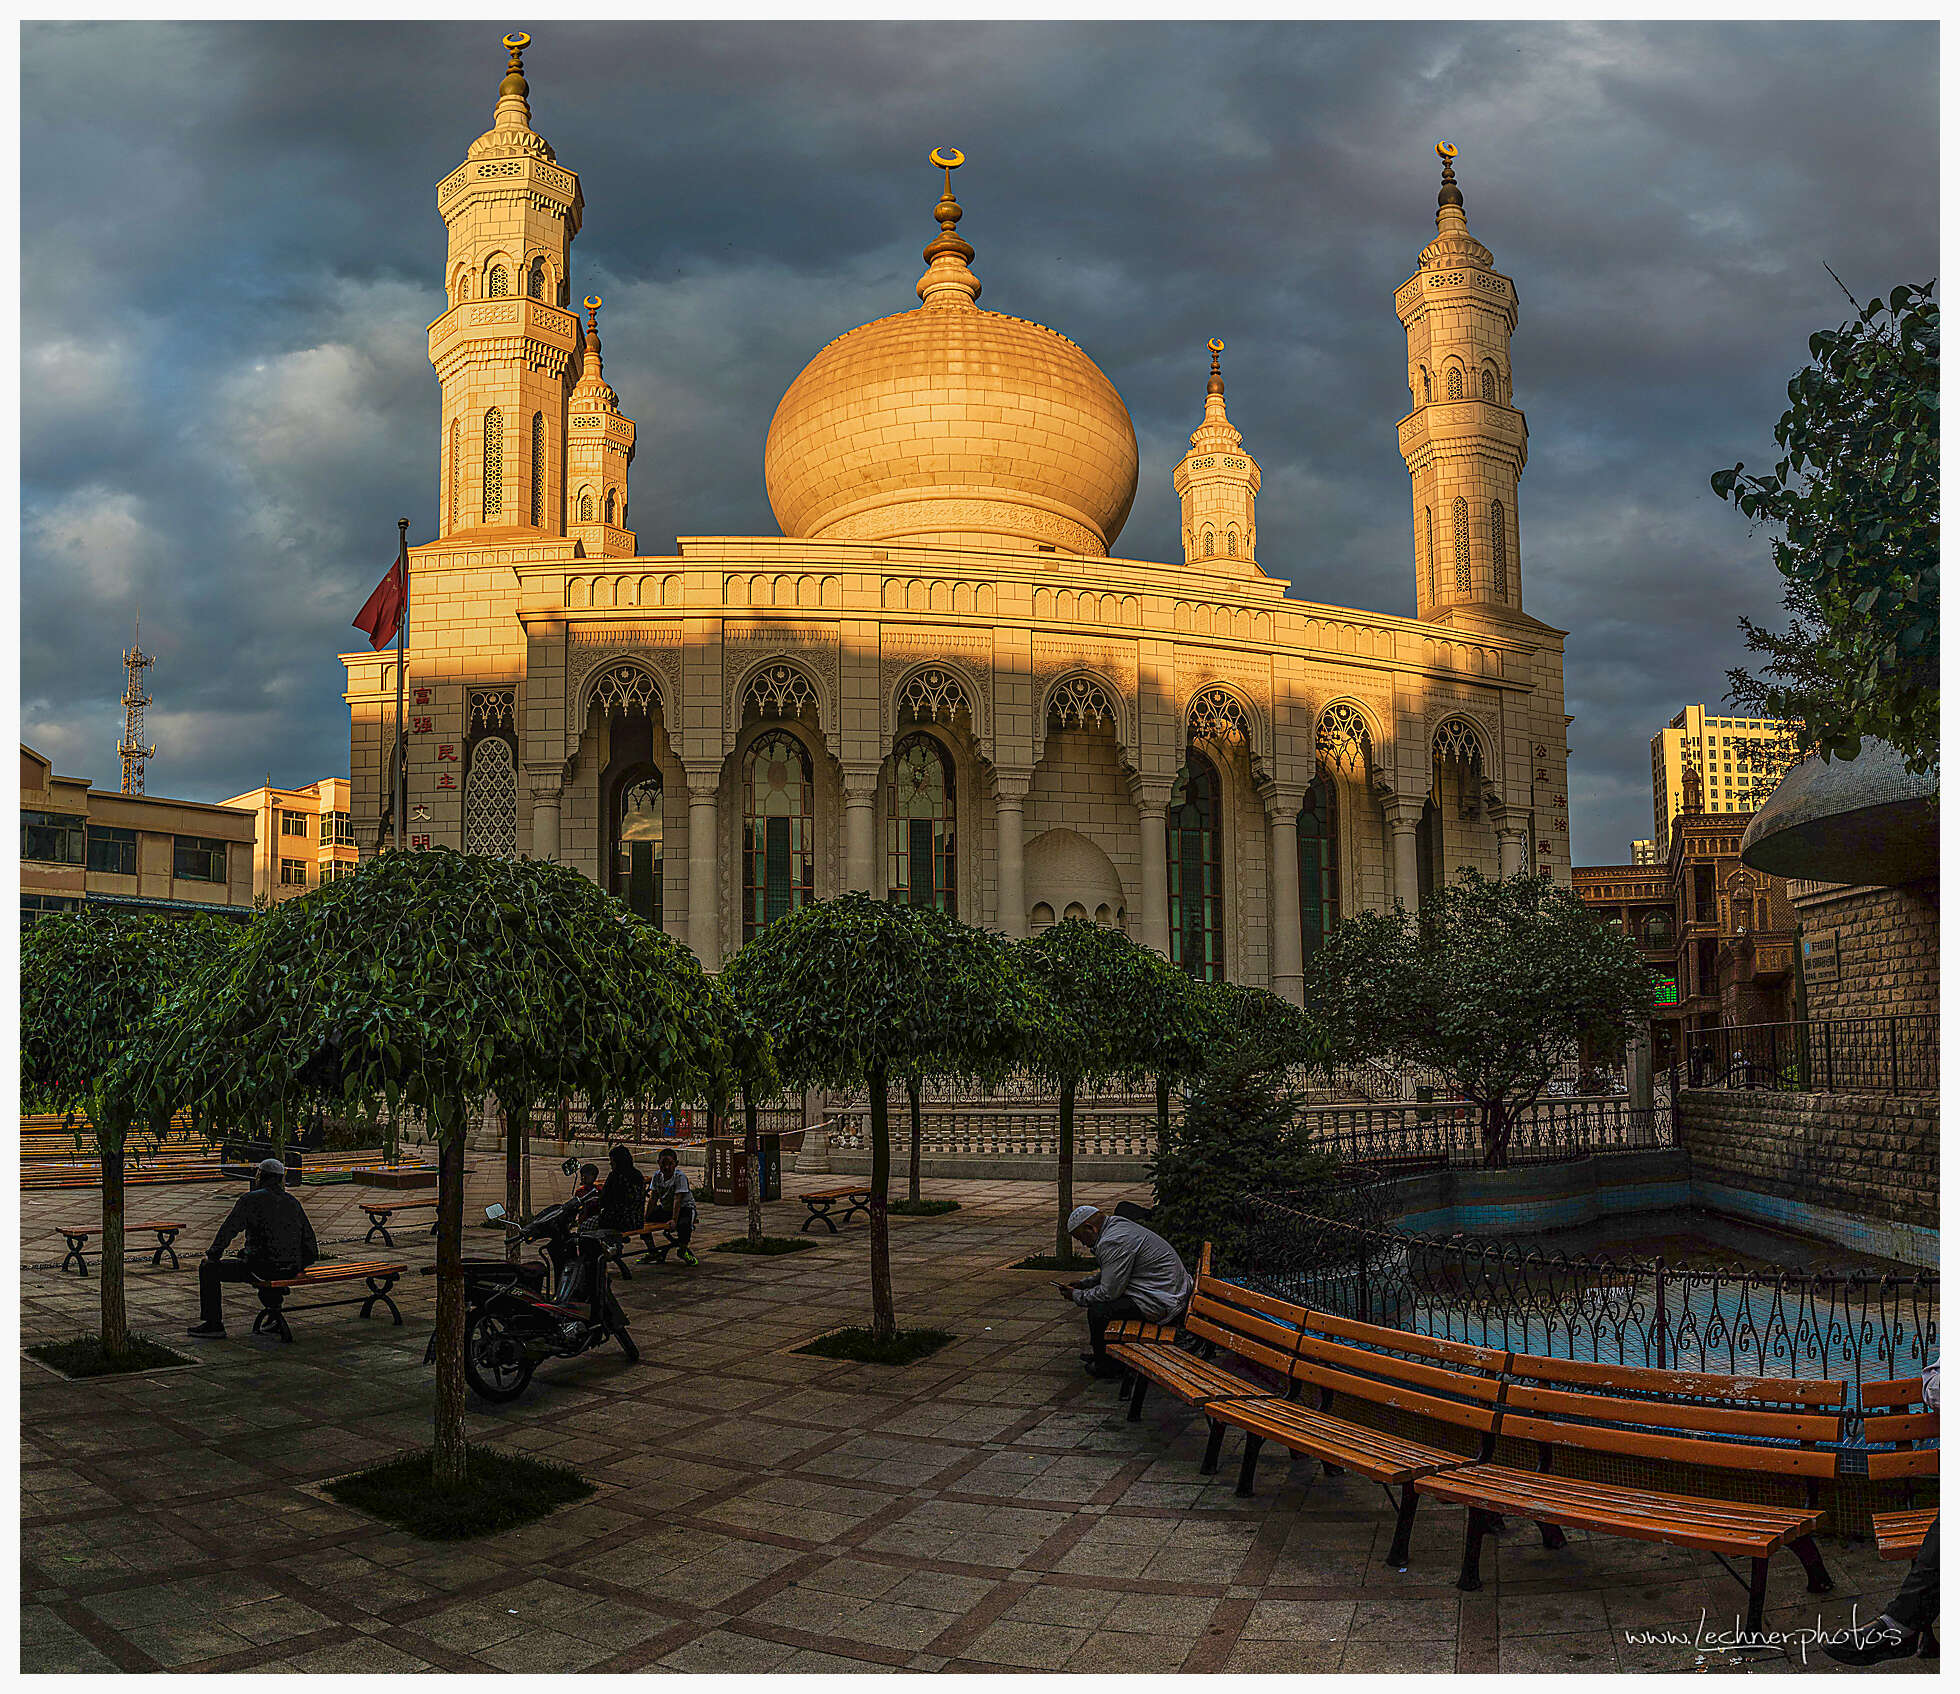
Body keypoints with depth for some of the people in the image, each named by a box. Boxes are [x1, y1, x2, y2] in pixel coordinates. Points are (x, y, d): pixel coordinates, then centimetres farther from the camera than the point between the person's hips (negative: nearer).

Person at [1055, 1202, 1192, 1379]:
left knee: (1098, 1310, -15)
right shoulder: (1118, 1225, 12)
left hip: (1162, 1303, -11)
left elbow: (1108, 1292, -19)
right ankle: (1100, 1352, 30)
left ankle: (1103, 1366, 5)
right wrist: (1082, 1284, 18)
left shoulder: (1113, 1242, -21)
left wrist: (1077, 1296, -4)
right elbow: (1109, 1275, 26)